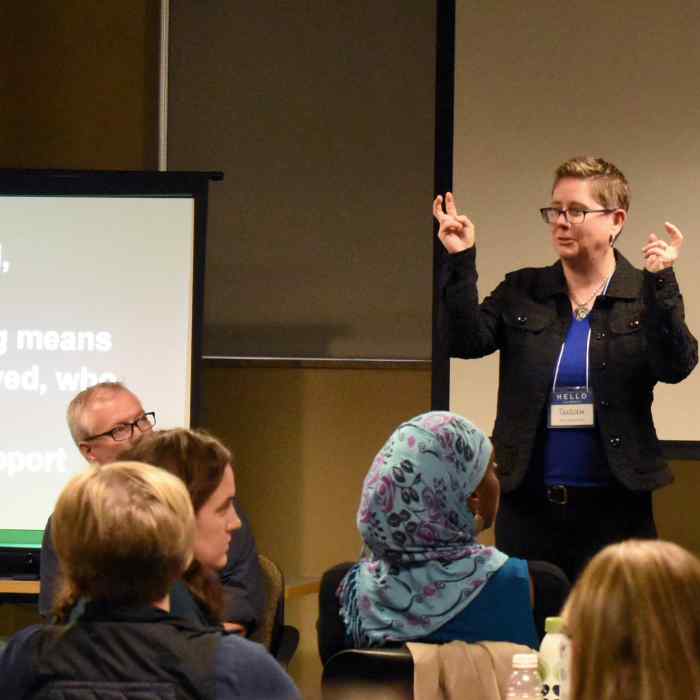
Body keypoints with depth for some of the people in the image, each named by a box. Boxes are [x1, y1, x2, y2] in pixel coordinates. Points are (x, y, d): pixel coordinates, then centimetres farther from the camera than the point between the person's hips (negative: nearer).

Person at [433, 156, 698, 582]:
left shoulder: (647, 295, 1)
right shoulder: (521, 292, 8)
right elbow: (468, 342, -4)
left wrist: (661, 282, -24)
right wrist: (461, 262, -14)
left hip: (614, 509, -2)